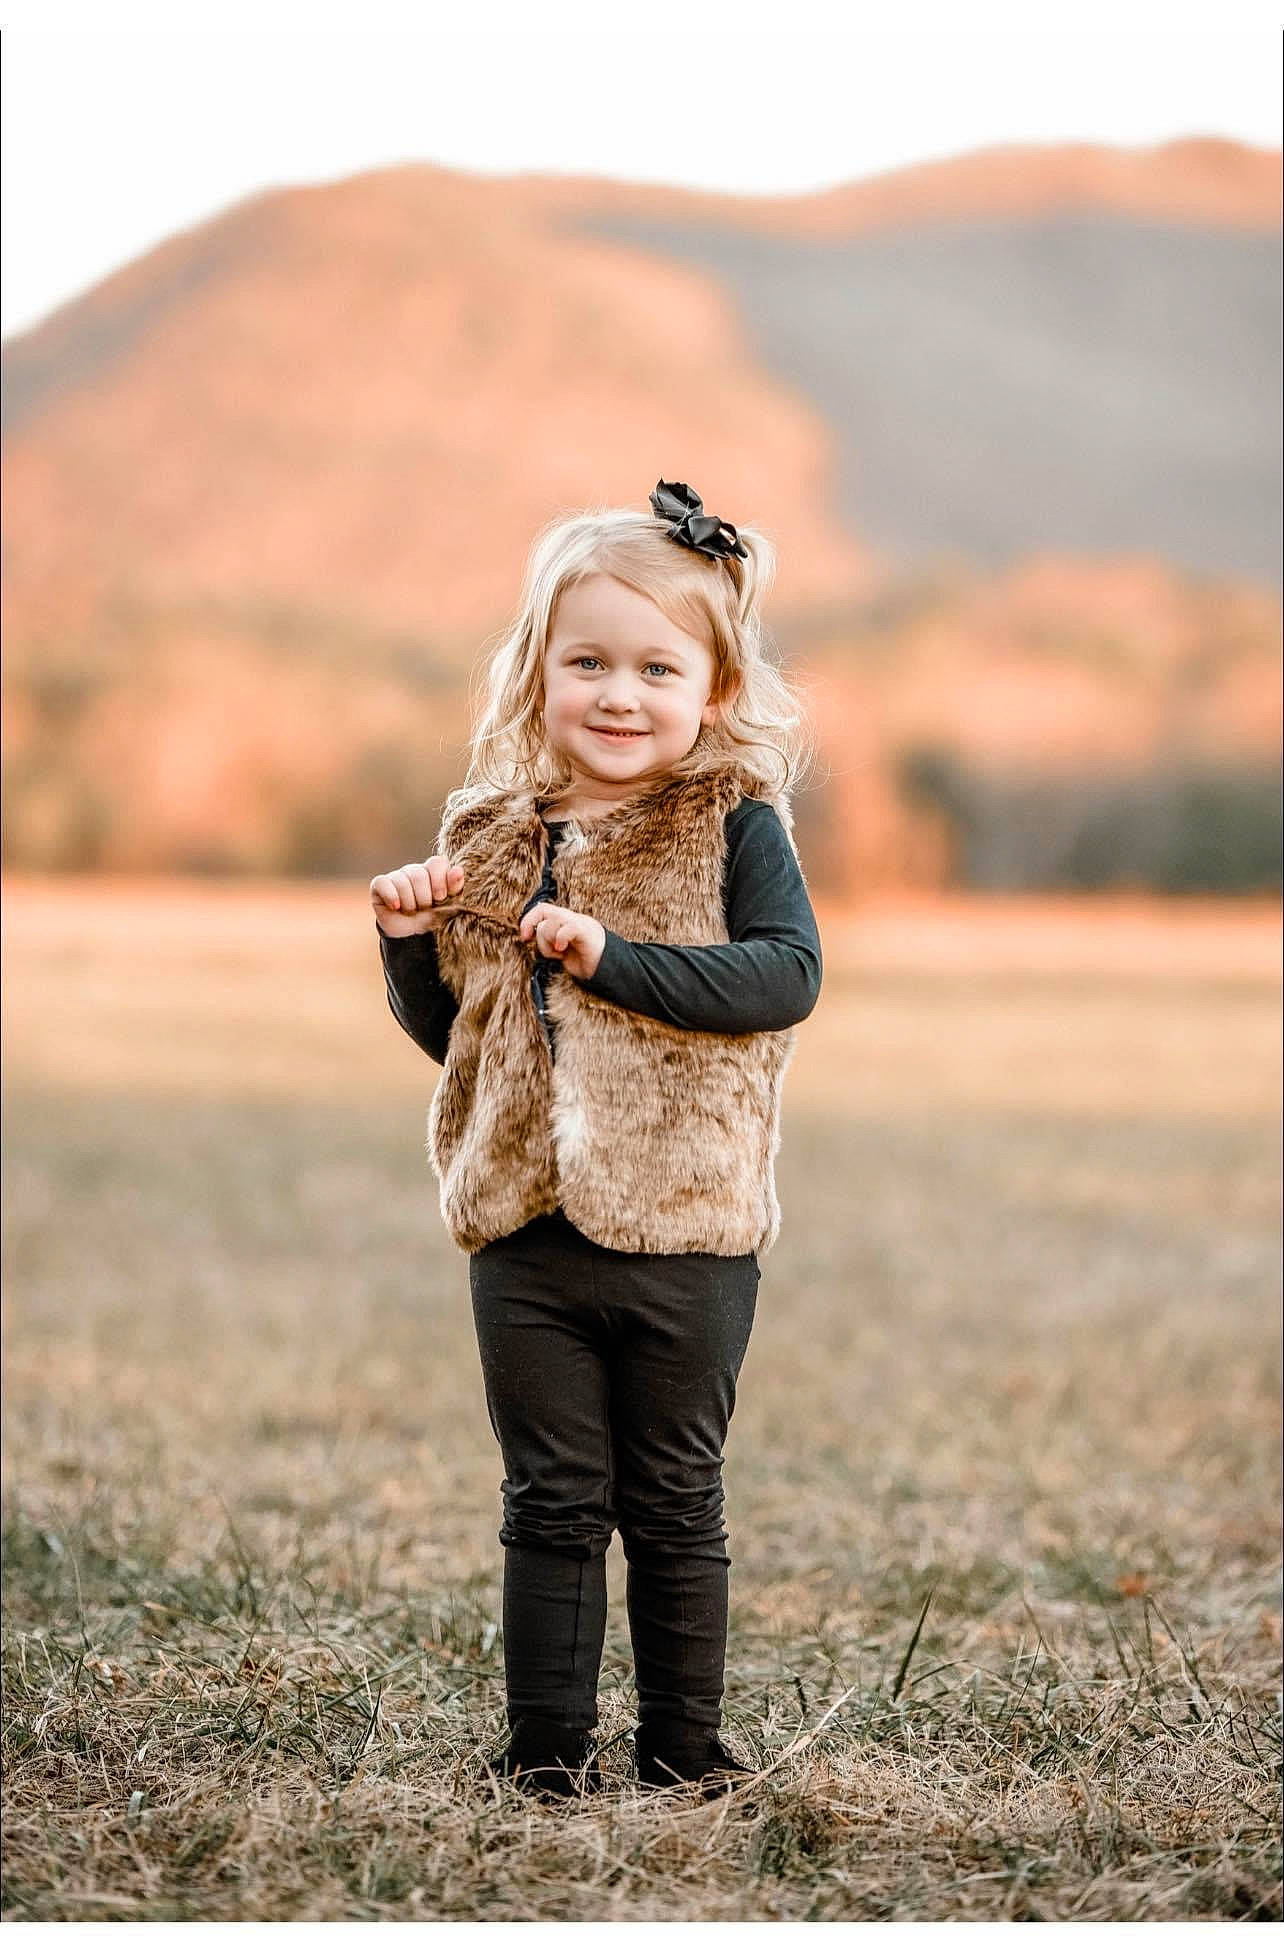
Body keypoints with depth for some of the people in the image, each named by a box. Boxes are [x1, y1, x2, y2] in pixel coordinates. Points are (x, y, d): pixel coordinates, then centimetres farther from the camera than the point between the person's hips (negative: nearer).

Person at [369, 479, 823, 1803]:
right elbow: (450, 1036, 16)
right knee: (553, 1503, 9)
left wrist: (611, 956, -25)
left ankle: (685, 1753, 22)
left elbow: (786, 974, -20)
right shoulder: (495, 838, 7)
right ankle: (547, 1755, 18)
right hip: (527, 1232, 3)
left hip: (687, 1231, -3)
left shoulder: (736, 826, -4)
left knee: (674, 1507, 10)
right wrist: (410, 945, -3)